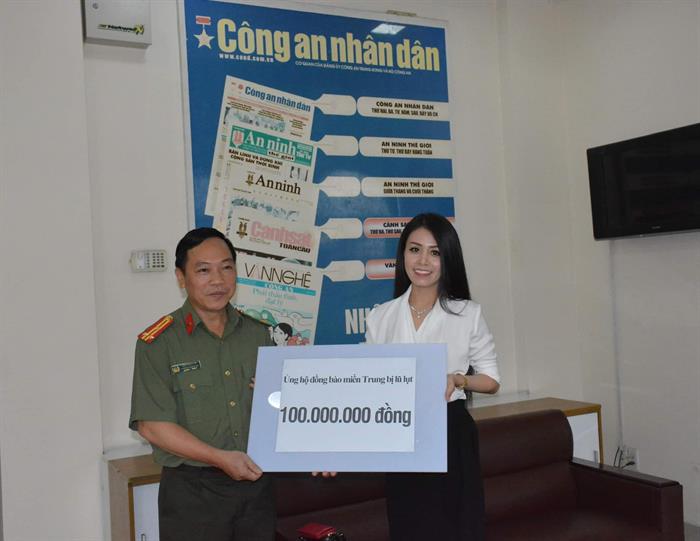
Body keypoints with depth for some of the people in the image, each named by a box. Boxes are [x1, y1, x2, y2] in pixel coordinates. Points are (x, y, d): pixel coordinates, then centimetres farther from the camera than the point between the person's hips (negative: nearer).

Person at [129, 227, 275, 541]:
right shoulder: (158, 342, -8)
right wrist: (220, 457, -18)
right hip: (192, 490, -4)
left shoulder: (258, 334, 6)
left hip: (256, 483, 4)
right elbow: (151, 425, -12)